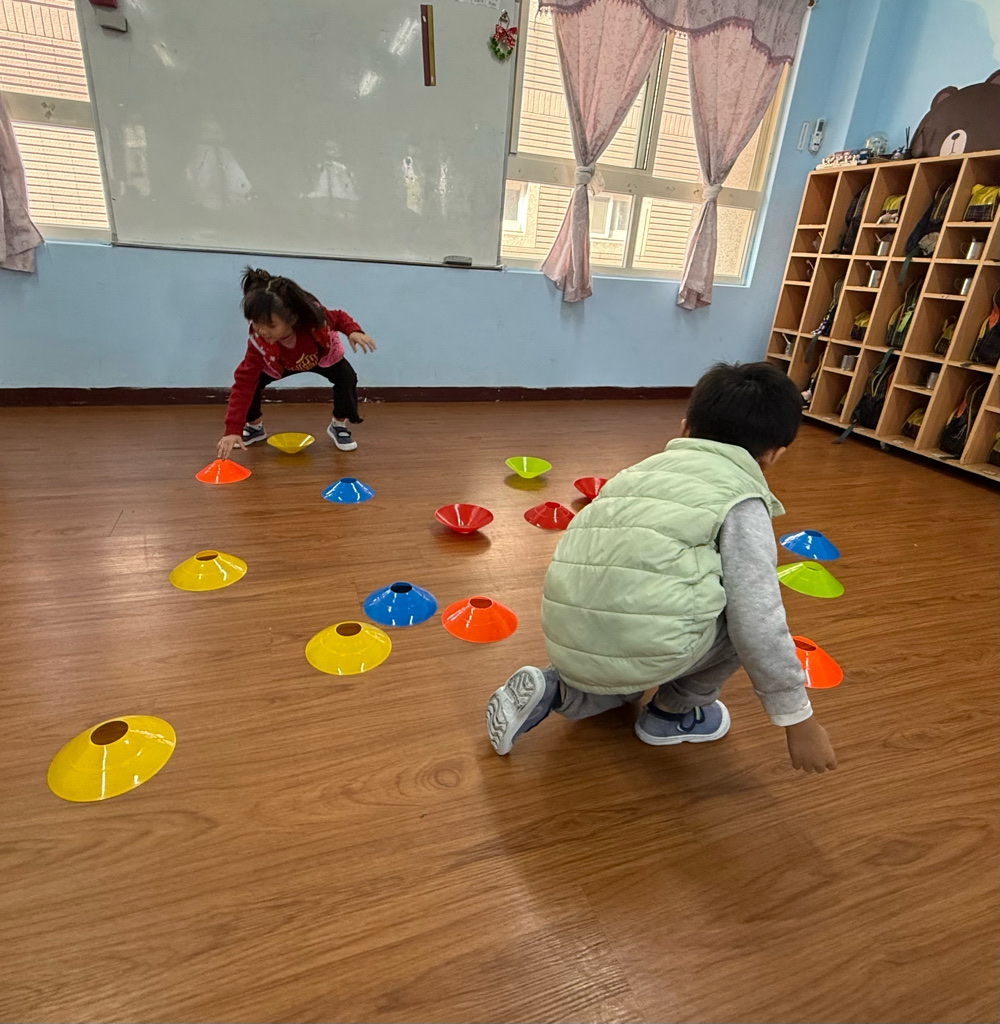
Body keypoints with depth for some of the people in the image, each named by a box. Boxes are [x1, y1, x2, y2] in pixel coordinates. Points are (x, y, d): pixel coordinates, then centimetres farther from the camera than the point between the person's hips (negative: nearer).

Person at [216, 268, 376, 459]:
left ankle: (339, 425, 0)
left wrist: (353, 330, -44)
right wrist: (233, 429, -49)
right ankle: (254, 426, 11)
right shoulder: (258, 343, -39)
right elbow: (244, 382, -41)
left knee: (347, 377, -28)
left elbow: (338, 317, -19)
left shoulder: (311, 318, -42)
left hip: (323, 357, 0)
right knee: (251, 381, -20)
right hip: (282, 364, 1)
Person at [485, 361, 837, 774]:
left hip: (568, 643, 8)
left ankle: (552, 691, 14)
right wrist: (798, 719, 8)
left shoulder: (641, 470, 21)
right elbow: (758, 624, -6)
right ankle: (677, 711, 24)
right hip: (644, 651, -7)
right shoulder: (741, 500, 1)